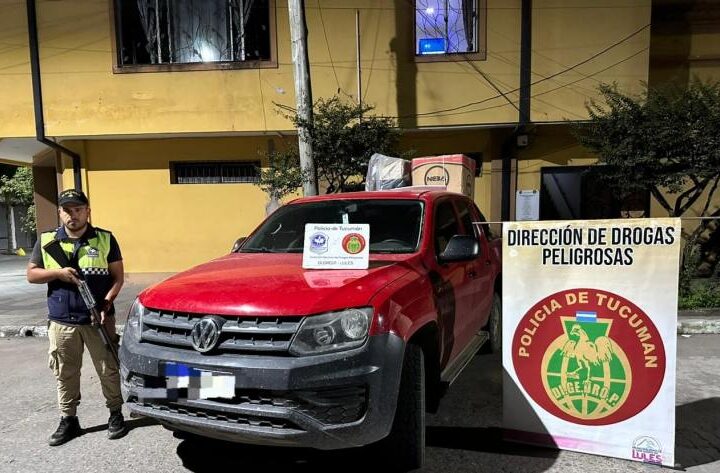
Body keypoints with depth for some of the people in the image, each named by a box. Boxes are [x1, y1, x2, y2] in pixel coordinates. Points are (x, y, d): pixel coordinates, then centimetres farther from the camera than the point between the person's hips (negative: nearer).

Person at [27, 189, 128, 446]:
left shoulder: (105, 239, 0)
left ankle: (116, 414, 22)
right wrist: (58, 273, -11)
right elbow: (31, 274, 9)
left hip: (99, 319, -2)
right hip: (61, 321, 2)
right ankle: (68, 420, 27)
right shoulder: (46, 241, 5)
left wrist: (107, 302, -15)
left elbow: (118, 276, 0)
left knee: (108, 369, 7)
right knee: (65, 374, 12)